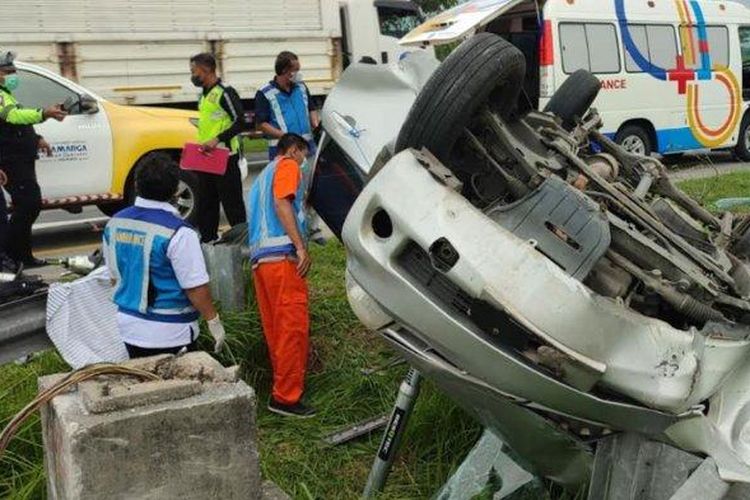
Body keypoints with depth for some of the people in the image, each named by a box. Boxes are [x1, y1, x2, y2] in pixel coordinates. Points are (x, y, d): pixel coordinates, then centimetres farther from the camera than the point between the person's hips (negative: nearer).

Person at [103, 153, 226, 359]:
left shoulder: (114, 224, 0)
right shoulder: (177, 233, -20)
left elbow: (115, 276, 12)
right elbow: (196, 287, -18)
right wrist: (214, 321, -5)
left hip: (129, 327, 6)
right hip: (170, 334, -6)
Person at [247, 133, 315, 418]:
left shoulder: (263, 175, 32)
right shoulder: (288, 165, 6)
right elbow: (282, 204, -11)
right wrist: (301, 247, -17)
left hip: (259, 256, 9)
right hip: (282, 254, -9)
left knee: (276, 328, 10)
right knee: (293, 326, -9)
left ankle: (283, 389, 15)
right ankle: (286, 397, -9)